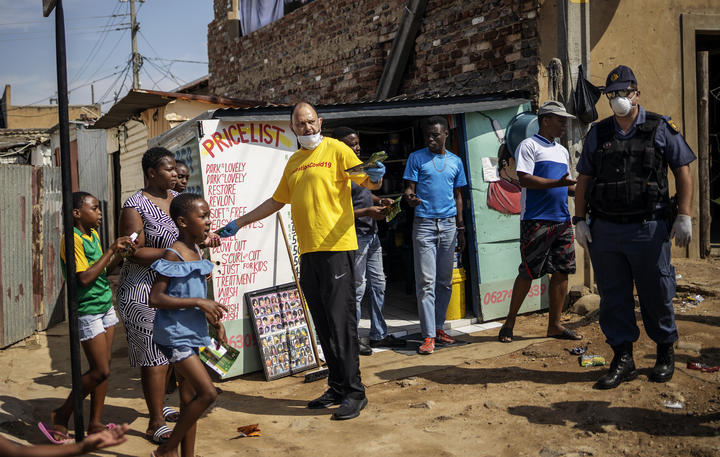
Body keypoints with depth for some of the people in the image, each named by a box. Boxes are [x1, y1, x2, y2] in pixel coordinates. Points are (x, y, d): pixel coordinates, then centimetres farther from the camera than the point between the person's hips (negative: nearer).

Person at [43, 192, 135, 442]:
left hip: (106, 307, 8)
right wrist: (111, 250, -19)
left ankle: (95, 423, 17)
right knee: (100, 371, -6)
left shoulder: (93, 234, 11)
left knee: (103, 368, 9)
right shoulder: (73, 238, -16)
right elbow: (84, 278, -23)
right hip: (87, 311, -8)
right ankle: (61, 415, 11)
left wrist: (120, 253, 1)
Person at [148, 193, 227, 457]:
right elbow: (155, 298, -21)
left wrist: (216, 322, 13)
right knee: (208, 393, -12)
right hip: (175, 335, -9)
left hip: (193, 334, 9)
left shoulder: (197, 252, 11)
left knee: (190, 400, 12)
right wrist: (198, 302, -23)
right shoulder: (174, 255, -15)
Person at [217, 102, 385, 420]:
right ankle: (337, 388, 18)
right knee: (323, 324, 9)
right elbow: (276, 201, 28)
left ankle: (354, 392, 0)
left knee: (341, 320, -8)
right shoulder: (294, 162, 20)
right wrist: (238, 223, 28)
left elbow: (369, 181, -6)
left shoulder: (336, 149, 0)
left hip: (335, 247, -7)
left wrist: (375, 177, -30)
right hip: (307, 251, 7)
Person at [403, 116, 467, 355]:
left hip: (449, 225, 4)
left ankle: (438, 327, 19)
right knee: (426, 282, -7)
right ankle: (428, 336, -6)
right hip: (424, 225, -4)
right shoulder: (416, 158, 3)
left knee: (445, 282, 8)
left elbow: (458, 196, 16)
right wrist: (409, 197, -26)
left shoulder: (455, 161, 13)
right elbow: (409, 188, -2)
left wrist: (460, 228, 13)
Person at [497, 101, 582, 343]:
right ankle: (510, 322, 8)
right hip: (536, 220, -7)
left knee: (562, 271, 5)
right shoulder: (529, 146, -2)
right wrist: (558, 183, -22)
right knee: (528, 273, -5)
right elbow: (524, 179, -14)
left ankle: (555, 325, 13)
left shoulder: (563, 151, 22)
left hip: (562, 219, 8)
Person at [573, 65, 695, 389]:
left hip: (648, 229, -3)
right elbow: (583, 179, 13)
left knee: (656, 295, 6)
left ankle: (665, 353, 27)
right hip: (604, 230, 3)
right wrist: (579, 219, 5)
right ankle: (623, 358, 16)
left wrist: (684, 216, -7)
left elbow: (683, 172, 2)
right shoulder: (597, 133, 12)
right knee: (613, 297, 5)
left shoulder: (661, 128, 3)